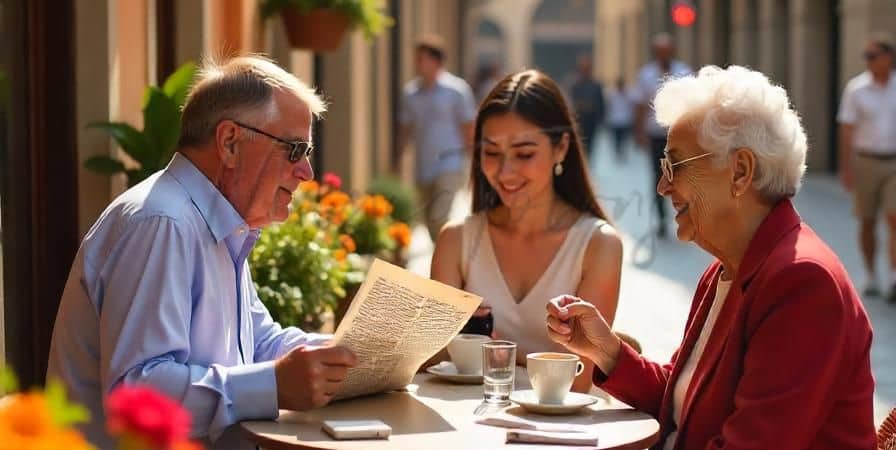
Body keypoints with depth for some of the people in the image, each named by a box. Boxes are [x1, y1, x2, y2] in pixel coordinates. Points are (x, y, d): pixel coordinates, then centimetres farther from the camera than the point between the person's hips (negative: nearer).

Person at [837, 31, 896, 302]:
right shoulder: (856, 88, -2)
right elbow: (846, 130, -3)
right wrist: (846, 168, -10)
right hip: (866, 161, 0)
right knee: (867, 222, 7)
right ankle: (871, 278, 21)